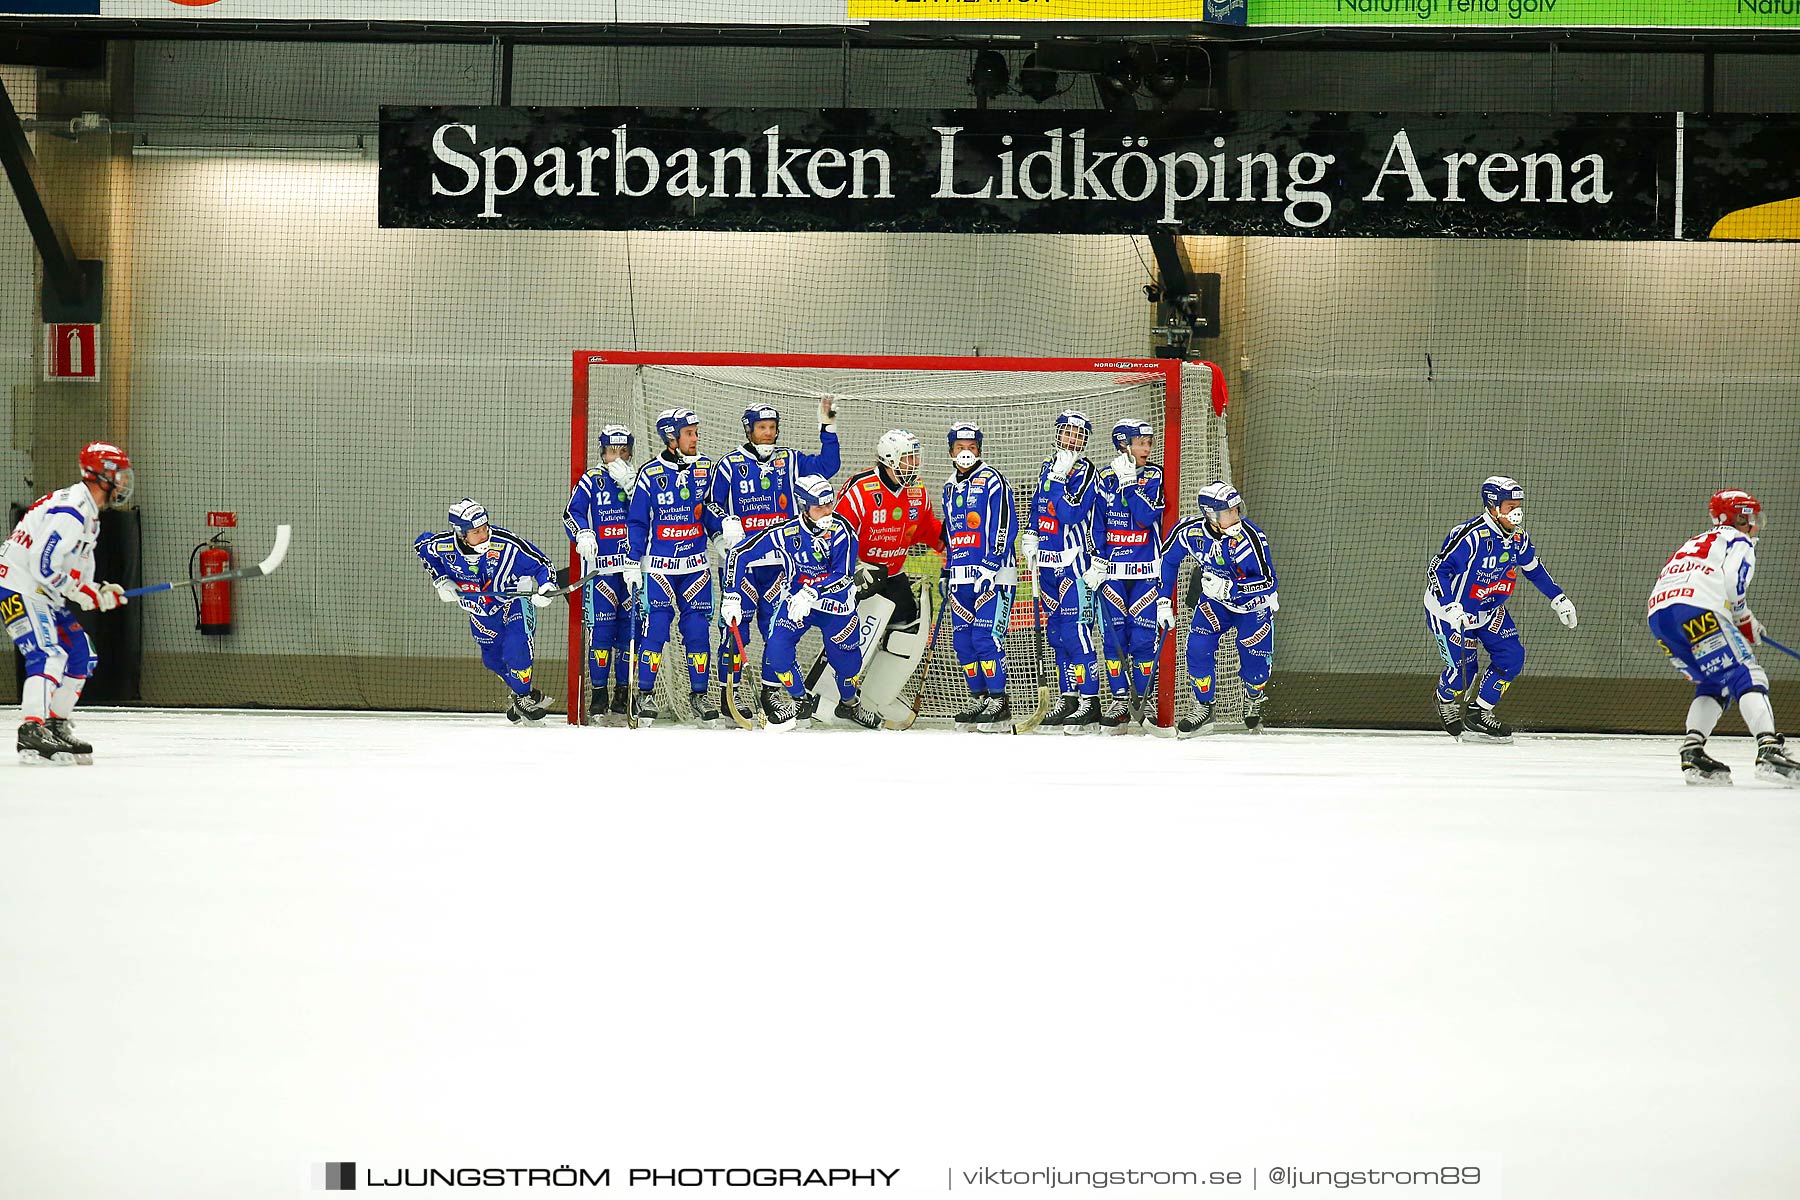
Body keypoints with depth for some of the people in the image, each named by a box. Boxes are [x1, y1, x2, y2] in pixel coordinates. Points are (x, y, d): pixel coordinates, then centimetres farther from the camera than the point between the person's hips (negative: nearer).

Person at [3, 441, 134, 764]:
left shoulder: (89, 514, 15)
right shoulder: (70, 510, -20)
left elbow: (78, 571, 21)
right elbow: (43, 563, -26)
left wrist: (101, 591, 3)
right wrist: (82, 591, -18)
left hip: (43, 593, 11)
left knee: (80, 655, 11)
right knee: (48, 654, -24)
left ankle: (57, 724, 18)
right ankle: (32, 729, -36)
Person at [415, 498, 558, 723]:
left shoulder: (506, 543, -31)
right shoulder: (443, 545, -22)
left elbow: (542, 564, -23)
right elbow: (421, 546, 2)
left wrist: (546, 586, -42)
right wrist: (441, 581, -5)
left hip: (514, 597, -4)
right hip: (480, 608, 4)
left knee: (516, 646, -24)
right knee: (492, 658, 11)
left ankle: (523, 696, -4)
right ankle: (517, 689, 37)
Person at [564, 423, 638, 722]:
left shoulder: (636, 478, 10)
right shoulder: (591, 479, 4)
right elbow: (572, 512, 0)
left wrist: (630, 484, -15)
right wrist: (582, 534, -18)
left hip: (632, 563, 2)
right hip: (600, 564, -2)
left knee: (630, 625, 3)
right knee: (601, 625, -6)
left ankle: (624, 691, 13)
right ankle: (599, 692, 1)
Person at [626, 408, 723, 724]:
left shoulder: (705, 467, 4)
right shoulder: (650, 473, -6)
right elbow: (637, 521, -1)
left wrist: (721, 531, -2)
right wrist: (633, 563, -3)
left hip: (696, 564, 3)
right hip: (658, 565, -3)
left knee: (698, 628, 2)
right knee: (655, 627, -7)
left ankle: (699, 695, 12)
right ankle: (644, 694, 5)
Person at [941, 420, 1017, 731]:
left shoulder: (992, 481, -5)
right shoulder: (951, 487, 19)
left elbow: (1004, 527, -12)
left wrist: (989, 567, -18)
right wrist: (947, 571, 22)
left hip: (992, 574, -8)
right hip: (961, 577, 8)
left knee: (985, 637, -13)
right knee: (962, 640, 5)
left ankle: (999, 703, -8)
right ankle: (978, 699, 14)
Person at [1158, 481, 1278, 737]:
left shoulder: (1250, 537, -33)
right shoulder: (1189, 531, -21)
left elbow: (1268, 582, -30)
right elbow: (1168, 559, -2)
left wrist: (1228, 588, -40)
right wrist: (1164, 601, -4)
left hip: (1255, 604, -3)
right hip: (1215, 601, 3)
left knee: (1255, 661, -6)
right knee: (1199, 647, -15)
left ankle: (1254, 697, 29)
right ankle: (1203, 709, 2)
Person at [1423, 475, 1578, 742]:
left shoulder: (1518, 539, -6)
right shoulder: (1470, 536, -30)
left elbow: (1534, 569, 12)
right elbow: (1437, 570, -31)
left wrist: (1558, 599, 10)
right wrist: (1451, 607, -40)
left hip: (1490, 609, 7)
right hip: (1449, 609, -7)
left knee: (1512, 657, -4)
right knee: (1462, 669, -7)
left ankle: (1479, 714, 8)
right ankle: (1446, 702, 29)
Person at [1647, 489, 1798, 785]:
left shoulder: (1697, 542, 39)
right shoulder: (1739, 541, 14)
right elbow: (1733, 583, -5)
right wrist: (1746, 621, 11)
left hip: (1657, 615, 8)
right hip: (1698, 612, -8)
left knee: (1717, 684, 19)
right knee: (1748, 676, -9)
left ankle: (1692, 752, 2)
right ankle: (1769, 750, -27)